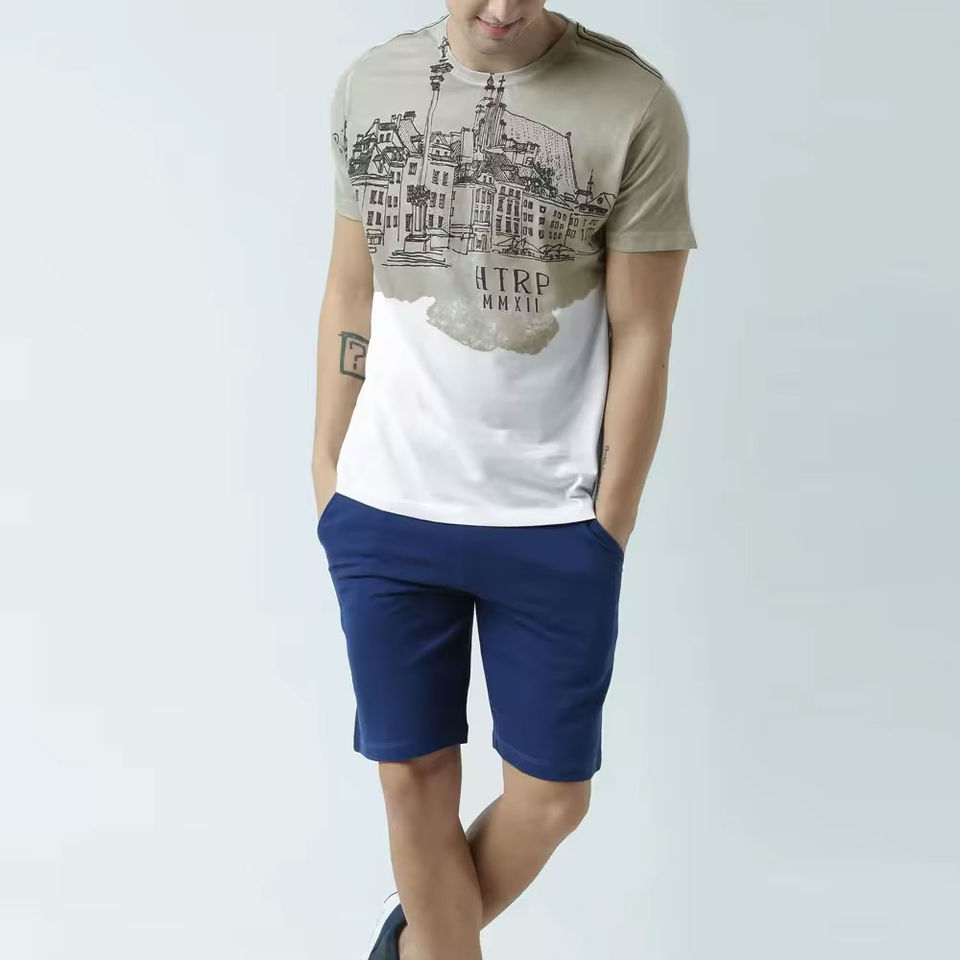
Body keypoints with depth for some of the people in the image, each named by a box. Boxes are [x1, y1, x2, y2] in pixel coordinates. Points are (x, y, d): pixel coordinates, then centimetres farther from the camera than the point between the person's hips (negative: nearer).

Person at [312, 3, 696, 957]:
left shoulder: (634, 106, -9)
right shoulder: (368, 85, 2)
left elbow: (641, 337, -5)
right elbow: (349, 291, 9)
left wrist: (609, 524, -3)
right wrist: (326, 468, 9)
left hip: (553, 524, -1)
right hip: (383, 516, 2)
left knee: (553, 794, 10)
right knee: (414, 778, 10)